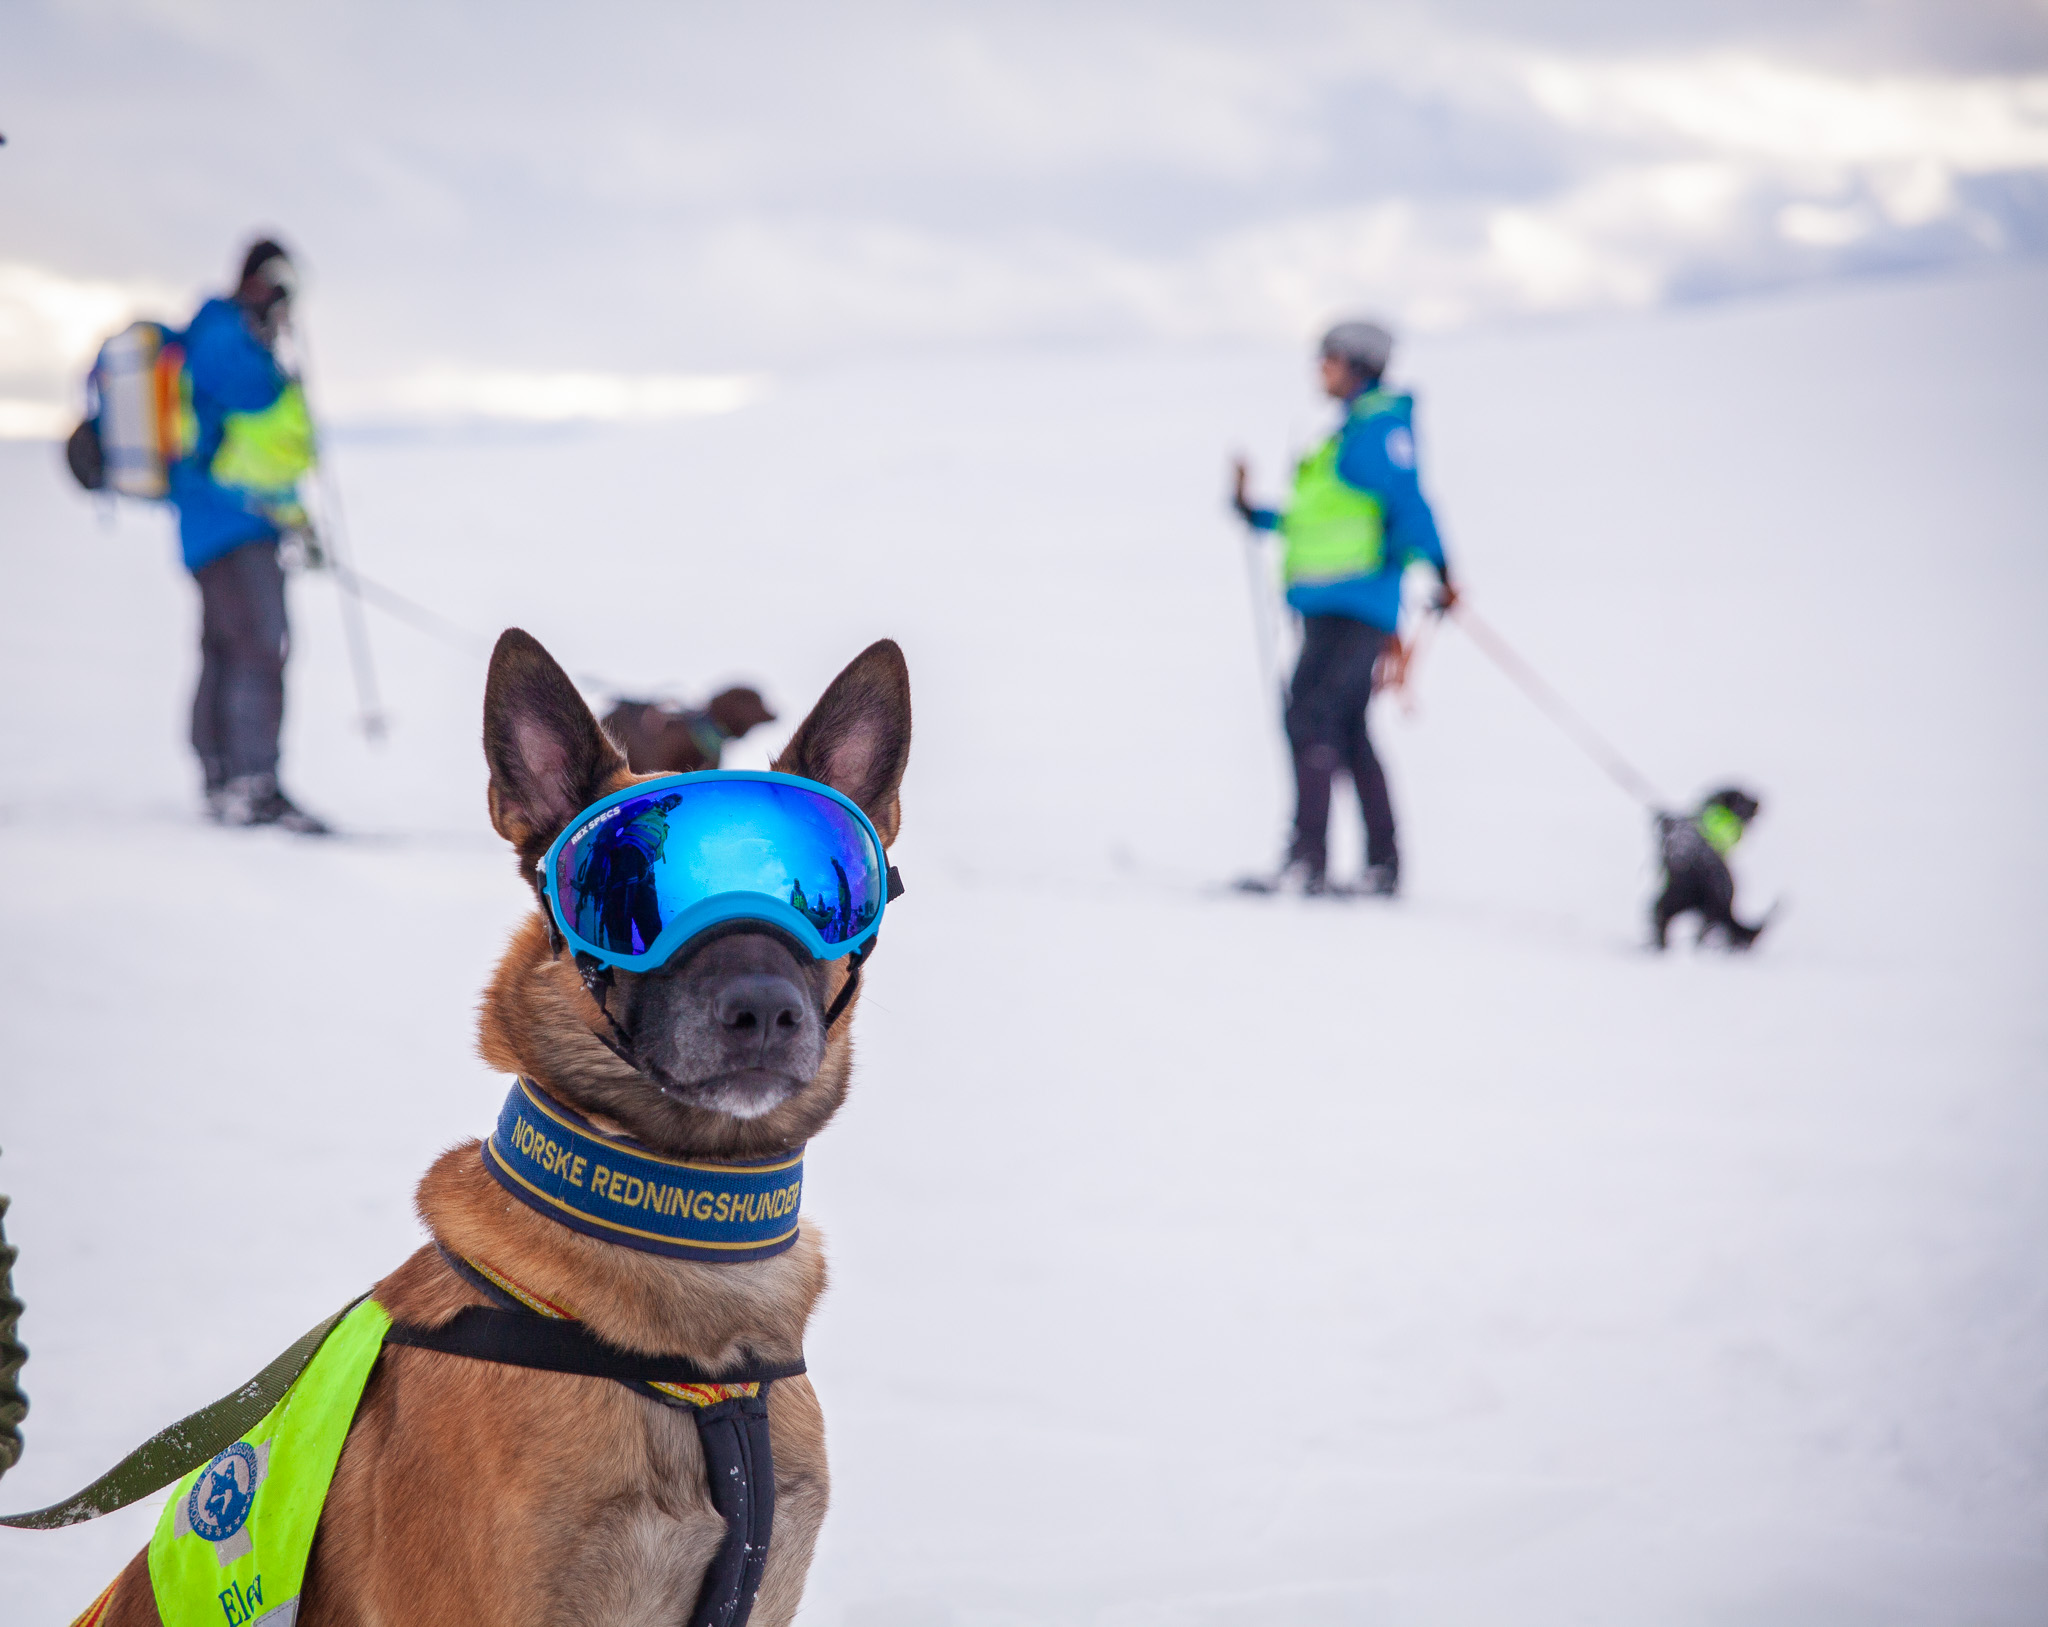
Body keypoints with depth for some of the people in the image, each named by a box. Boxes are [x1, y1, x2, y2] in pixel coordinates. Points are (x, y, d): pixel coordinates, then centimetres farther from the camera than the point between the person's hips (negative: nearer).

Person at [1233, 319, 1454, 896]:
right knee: (1346, 730, 11)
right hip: (1330, 609, 10)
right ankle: (1383, 867, 14)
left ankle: (1307, 861, -21)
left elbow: (1408, 503, -18)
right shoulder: (1349, 434, 22)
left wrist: (1437, 569, -25)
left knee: (1311, 717, -16)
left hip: (1353, 604, -10)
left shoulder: (1380, 427, -7)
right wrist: (1256, 514, 27)